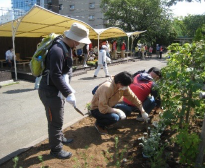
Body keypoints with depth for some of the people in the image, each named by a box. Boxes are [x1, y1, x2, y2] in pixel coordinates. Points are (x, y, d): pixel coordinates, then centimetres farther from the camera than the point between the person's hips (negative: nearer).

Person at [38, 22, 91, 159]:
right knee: (56, 121, 3)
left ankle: (59, 138, 45)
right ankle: (56, 149, 22)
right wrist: (68, 93, -27)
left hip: (56, 90, 10)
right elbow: (56, 76, -29)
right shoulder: (58, 50, -25)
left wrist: (68, 89, 13)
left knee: (57, 118, 25)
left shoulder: (66, 48, 8)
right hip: (50, 91, -10)